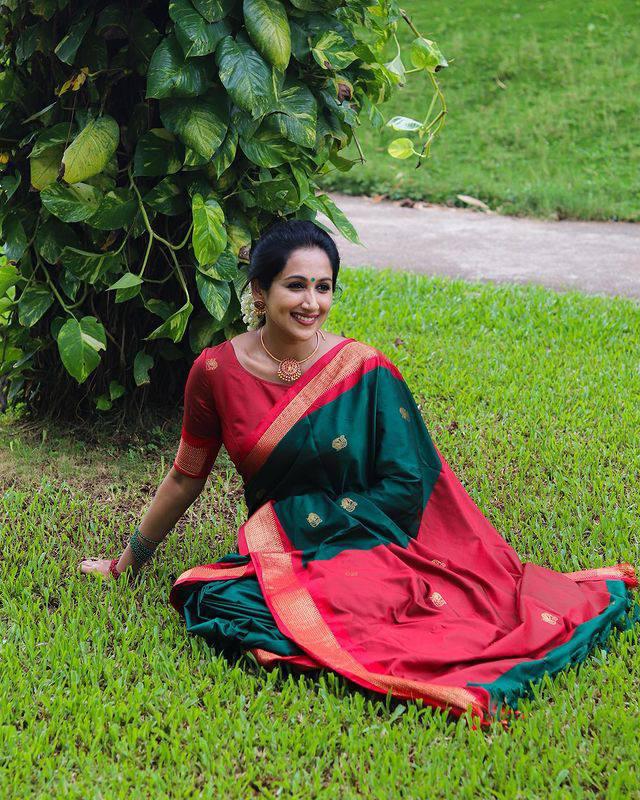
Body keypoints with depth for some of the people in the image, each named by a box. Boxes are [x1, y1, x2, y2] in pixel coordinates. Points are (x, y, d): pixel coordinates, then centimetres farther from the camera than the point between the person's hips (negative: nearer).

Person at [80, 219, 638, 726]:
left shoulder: (366, 372, -8)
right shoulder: (217, 371, -3)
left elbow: (407, 487, -7)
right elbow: (186, 478, 10)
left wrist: (295, 518, -10)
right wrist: (127, 562, 17)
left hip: (369, 547, -2)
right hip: (276, 554, 3)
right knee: (213, 602, -28)